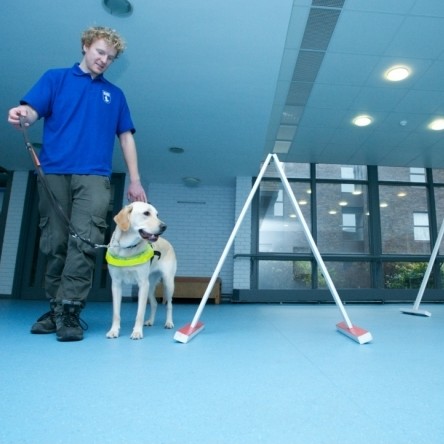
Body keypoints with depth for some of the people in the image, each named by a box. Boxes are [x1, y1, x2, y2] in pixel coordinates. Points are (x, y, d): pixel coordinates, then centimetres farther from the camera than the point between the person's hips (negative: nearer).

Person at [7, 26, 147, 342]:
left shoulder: (115, 94, 21)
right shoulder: (55, 78, 17)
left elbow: (126, 137, 16)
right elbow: (32, 110, 2)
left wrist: (135, 181, 6)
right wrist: (21, 115, -24)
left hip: (94, 176, 0)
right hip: (54, 173, 0)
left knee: (85, 241, -15)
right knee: (55, 244, 2)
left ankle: (69, 309, -13)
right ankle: (55, 308, 12)